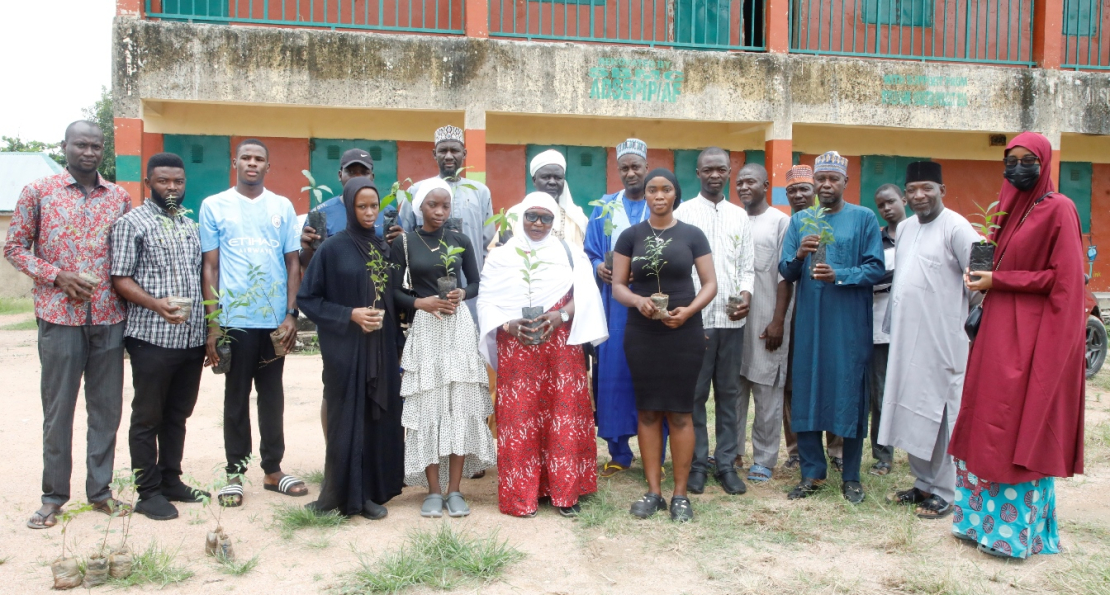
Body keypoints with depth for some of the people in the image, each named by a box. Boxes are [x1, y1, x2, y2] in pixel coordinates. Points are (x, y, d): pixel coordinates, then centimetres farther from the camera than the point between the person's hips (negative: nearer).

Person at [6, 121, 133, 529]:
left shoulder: (120, 198, 8)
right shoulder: (38, 192, 1)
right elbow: (15, 246, 2)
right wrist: (59, 276, -12)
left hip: (109, 318, 2)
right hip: (59, 317, -2)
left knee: (107, 408, 8)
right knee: (58, 409, 5)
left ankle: (100, 489, 21)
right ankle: (54, 495, 19)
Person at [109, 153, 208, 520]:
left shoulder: (190, 225, 16)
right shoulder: (132, 223, -3)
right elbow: (120, 279, -8)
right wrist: (157, 304, -25)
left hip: (192, 337, 6)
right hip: (152, 337, -6)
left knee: (178, 415, 15)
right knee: (148, 417, 4)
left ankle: (171, 480, 27)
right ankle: (148, 492, 13)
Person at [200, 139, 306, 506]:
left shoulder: (283, 207, 8)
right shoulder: (214, 206, 4)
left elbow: (293, 263, 7)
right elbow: (209, 266, 2)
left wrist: (291, 315, -1)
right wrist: (213, 323, -4)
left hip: (276, 320, 2)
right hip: (234, 319, -2)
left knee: (272, 395, 11)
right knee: (236, 397, 7)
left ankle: (273, 469, 21)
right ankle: (235, 472, 17)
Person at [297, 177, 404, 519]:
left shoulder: (384, 247, 9)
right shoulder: (332, 249, -5)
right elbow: (307, 298, -4)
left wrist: (398, 349, 5)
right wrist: (349, 315, -15)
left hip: (382, 348, 5)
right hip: (346, 349, -4)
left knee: (379, 417, 6)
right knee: (348, 419, 0)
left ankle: (372, 491, 18)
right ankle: (346, 496, 13)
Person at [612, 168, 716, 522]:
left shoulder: (692, 235, 3)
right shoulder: (631, 236, 5)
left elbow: (710, 283, 2)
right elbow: (617, 285, 3)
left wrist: (689, 310, -16)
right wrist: (637, 300, -18)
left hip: (684, 333, -1)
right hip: (641, 333, 1)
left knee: (680, 412, 2)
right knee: (648, 411, 5)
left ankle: (680, 494, 11)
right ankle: (653, 491, 15)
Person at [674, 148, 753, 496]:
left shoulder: (740, 216, 14)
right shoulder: (683, 212, 3)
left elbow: (747, 265, 14)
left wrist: (746, 293, -6)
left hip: (732, 318, 3)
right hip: (695, 317, -3)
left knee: (729, 393, 8)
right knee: (695, 394, 2)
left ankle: (726, 464, 17)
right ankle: (697, 464, 12)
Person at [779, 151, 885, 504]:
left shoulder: (864, 219, 2)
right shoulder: (800, 221, 12)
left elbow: (876, 269, -4)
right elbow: (785, 272, 7)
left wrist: (838, 275, -19)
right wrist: (799, 255, -14)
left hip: (850, 322, -3)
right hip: (809, 320, 3)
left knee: (850, 395, 1)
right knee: (806, 393, 4)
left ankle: (851, 477, 15)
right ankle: (812, 472, 17)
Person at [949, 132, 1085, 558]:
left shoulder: (1058, 209, -7)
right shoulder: (1007, 208, 15)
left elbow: (1063, 278, -12)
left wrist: (998, 280, -13)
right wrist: (981, 274, 3)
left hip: (1034, 335, -7)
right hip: (998, 328, 7)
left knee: (1021, 428, -3)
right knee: (988, 423, 9)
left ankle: (1016, 530, 9)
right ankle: (985, 515, 20)